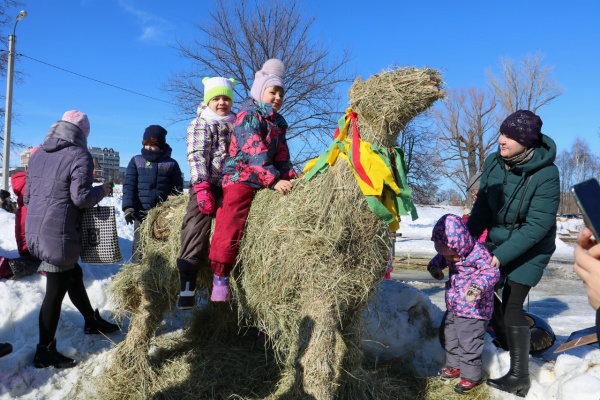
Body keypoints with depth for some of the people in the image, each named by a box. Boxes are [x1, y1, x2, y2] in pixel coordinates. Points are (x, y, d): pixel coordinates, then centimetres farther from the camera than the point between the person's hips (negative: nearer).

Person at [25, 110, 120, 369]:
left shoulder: (37, 155, 11)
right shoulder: (79, 156, -12)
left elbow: (27, 196, 17)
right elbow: (81, 198, -18)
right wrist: (102, 191, 0)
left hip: (34, 232, 8)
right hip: (58, 236, -8)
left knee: (73, 275, 23)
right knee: (55, 291, 3)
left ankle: (92, 321, 39)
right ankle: (45, 352, 15)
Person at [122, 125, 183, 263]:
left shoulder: (171, 164, 7)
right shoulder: (136, 161, 8)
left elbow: (177, 189, 7)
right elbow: (128, 185, 2)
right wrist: (128, 207, -11)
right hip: (141, 211, 0)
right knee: (139, 244, 2)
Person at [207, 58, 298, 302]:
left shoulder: (279, 122, 18)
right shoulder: (248, 115, -5)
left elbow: (281, 157, 14)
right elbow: (254, 152, -19)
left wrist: (290, 177, -5)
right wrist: (274, 180, -28)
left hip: (268, 181, 8)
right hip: (241, 177, -7)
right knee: (231, 224, -18)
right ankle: (220, 278, -10)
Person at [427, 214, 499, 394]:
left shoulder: (478, 252, -26)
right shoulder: (450, 250, -4)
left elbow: (492, 271, -30)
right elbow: (441, 257, 15)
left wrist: (479, 285, -48)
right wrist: (434, 265, -6)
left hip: (473, 310, -8)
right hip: (453, 308, 8)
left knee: (468, 343, 0)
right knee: (450, 338, 21)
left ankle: (471, 375, 19)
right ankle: (455, 366, 41)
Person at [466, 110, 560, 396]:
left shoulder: (546, 174, -26)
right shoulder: (493, 162, -12)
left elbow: (537, 226, -27)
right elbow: (482, 207, -7)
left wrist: (500, 256, -31)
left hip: (530, 248, -6)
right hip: (498, 239, 6)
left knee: (512, 305, -8)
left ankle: (519, 375, 6)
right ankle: (504, 337, 38)